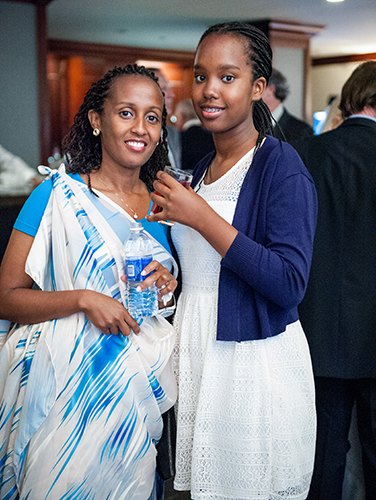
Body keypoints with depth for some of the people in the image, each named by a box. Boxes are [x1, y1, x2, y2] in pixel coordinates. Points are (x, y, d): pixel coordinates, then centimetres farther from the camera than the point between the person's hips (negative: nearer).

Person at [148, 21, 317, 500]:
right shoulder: (202, 168, 10)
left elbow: (289, 285, -23)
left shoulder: (281, 165, -13)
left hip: (255, 365, -7)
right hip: (194, 354, 7)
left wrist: (200, 216, -22)